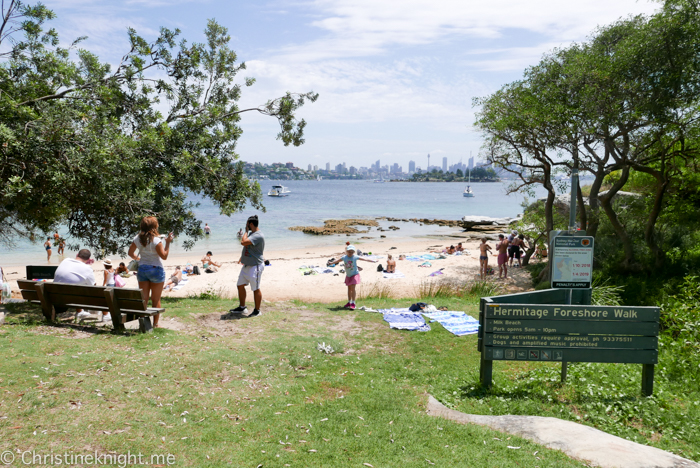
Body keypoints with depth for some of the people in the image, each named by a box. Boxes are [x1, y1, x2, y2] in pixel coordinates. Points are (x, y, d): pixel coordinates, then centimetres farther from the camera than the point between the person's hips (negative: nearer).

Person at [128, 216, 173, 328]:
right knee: (156, 300, 6)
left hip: (142, 269, 5)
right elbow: (164, 256, -16)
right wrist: (168, 242, -13)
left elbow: (130, 253, 11)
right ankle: (155, 324, 11)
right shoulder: (156, 240, -17)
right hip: (156, 270, -5)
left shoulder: (138, 239, 0)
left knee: (143, 298, 11)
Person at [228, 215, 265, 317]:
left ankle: (257, 310, 12)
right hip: (247, 265, 11)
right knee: (240, 285, 15)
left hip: (255, 266, -10)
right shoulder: (252, 234, 13)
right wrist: (243, 257, 20)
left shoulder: (258, 235, -20)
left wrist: (246, 231, -16)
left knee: (256, 289, 0)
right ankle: (242, 307, 28)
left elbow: (243, 242, -30)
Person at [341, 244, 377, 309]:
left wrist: (373, 261, -11)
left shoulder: (355, 257, -12)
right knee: (349, 289, 12)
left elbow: (365, 259, -10)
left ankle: (353, 303, -10)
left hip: (354, 275, -4)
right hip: (348, 275, 4)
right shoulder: (344, 257, -5)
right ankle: (349, 302, 24)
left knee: (352, 288, -13)